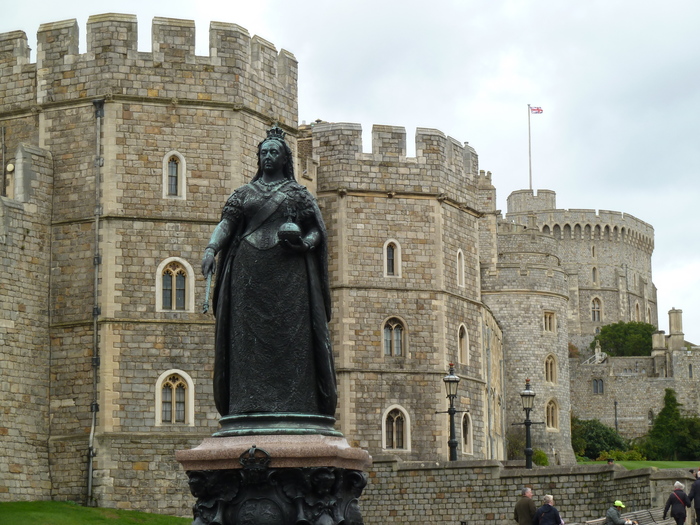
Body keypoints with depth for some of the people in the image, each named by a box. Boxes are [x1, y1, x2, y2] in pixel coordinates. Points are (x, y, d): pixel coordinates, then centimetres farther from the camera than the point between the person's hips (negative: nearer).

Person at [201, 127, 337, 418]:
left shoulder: (298, 192, 13)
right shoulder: (244, 192, 18)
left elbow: (318, 230, 9)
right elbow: (226, 223, 7)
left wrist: (306, 242, -13)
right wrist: (211, 248, -11)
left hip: (287, 270, -2)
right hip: (249, 270, 2)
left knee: (289, 330, -10)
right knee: (250, 332, -5)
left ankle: (293, 401, -13)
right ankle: (252, 401, -7)